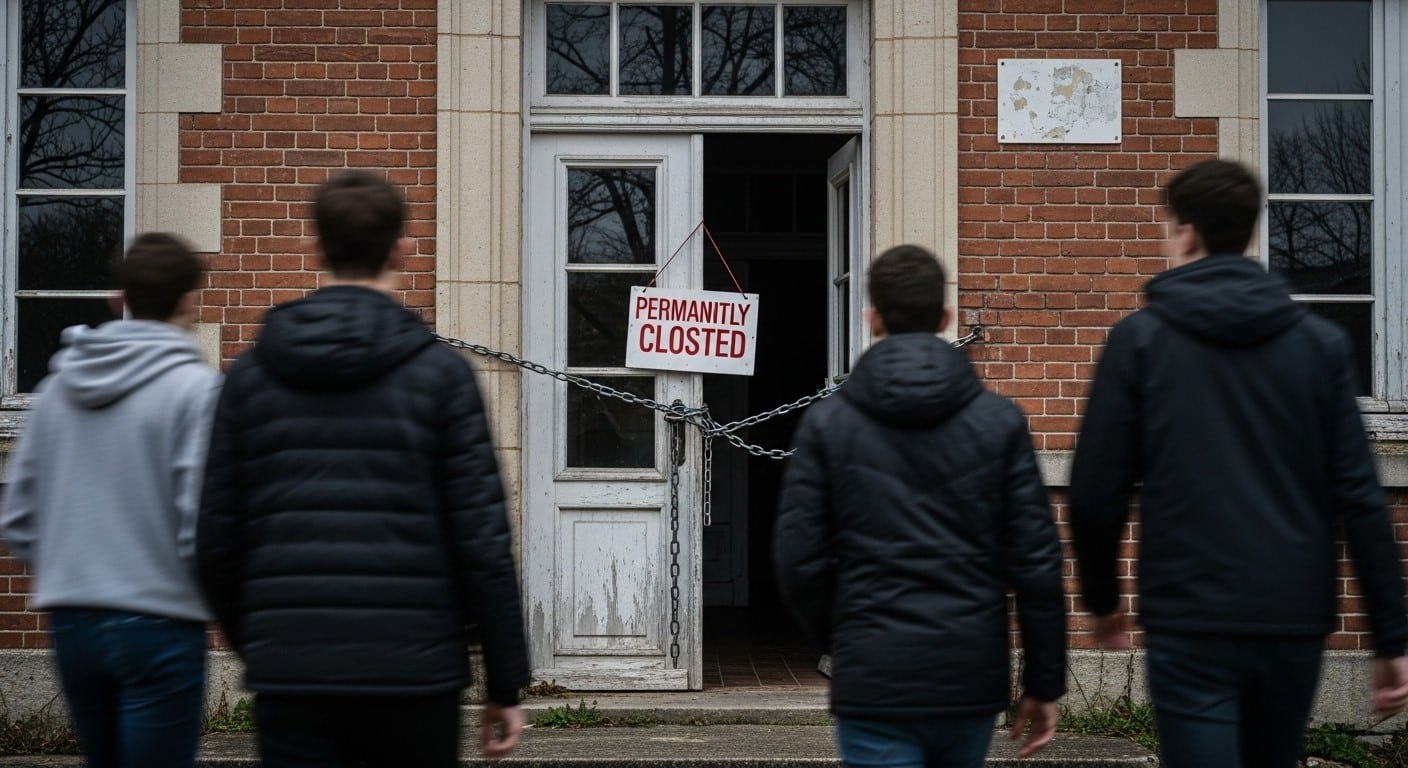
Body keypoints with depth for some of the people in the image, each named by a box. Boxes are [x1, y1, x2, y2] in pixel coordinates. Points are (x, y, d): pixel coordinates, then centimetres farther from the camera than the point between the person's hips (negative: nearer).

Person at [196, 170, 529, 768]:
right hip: (413, 673, -2)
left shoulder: (250, 375, 6)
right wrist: (506, 685, 2)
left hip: (289, 677, 2)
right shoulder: (440, 372, -3)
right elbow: (482, 539, -5)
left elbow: (217, 538, 8)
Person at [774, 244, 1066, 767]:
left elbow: (799, 561, -3)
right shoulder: (1000, 422, 0)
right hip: (971, 679, 2)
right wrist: (1044, 683, 6)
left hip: (873, 683, -2)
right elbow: (1036, 561, -2)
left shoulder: (827, 424, -2)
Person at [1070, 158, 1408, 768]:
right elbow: (1358, 497, -1)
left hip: (1190, 625, -4)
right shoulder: (1322, 343, 4)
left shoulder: (1141, 338, -3)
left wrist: (1101, 598, 13)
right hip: (1296, 624, 4)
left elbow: (1095, 493, -4)